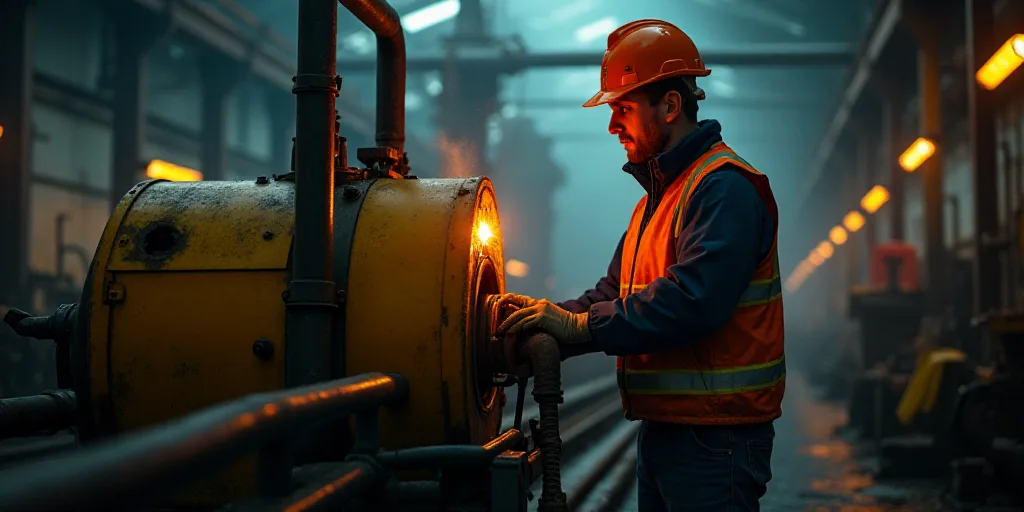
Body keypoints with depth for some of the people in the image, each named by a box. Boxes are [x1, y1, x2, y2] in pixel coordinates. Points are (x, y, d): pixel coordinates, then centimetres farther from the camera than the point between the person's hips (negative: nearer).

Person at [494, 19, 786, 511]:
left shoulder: (724, 189, -16)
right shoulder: (656, 195, 18)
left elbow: (693, 301, -28)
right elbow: (615, 293, 15)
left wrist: (578, 325, -24)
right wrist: (545, 324, -2)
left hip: (715, 432, -9)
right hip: (662, 426, 9)